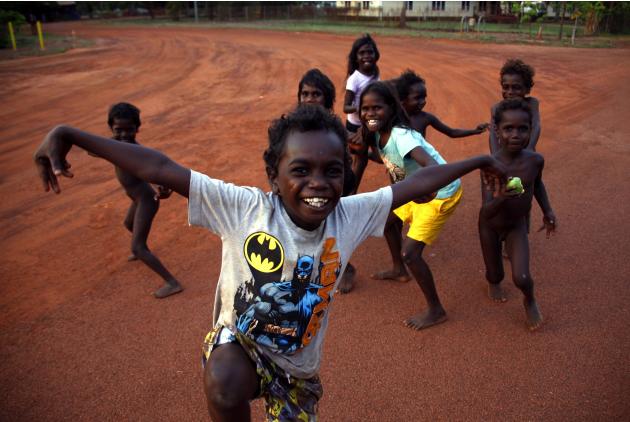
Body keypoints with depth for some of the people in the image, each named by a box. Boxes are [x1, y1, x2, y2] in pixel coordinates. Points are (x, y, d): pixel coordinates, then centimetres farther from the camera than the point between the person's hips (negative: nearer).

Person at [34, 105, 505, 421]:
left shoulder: (351, 215, -15)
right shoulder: (245, 208, -24)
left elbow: (415, 184, -5)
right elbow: (160, 169, -28)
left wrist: (475, 162, 6)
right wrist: (68, 135, -33)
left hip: (298, 364, 4)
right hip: (238, 340, -3)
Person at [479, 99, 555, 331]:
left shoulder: (535, 160, -20)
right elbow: (486, 212, -36)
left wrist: (547, 210, 2)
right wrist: (499, 199, -55)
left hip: (517, 225, 2)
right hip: (490, 225, -1)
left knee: (521, 278, -12)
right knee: (495, 274, 14)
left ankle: (530, 301, 25)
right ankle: (493, 282, 55)